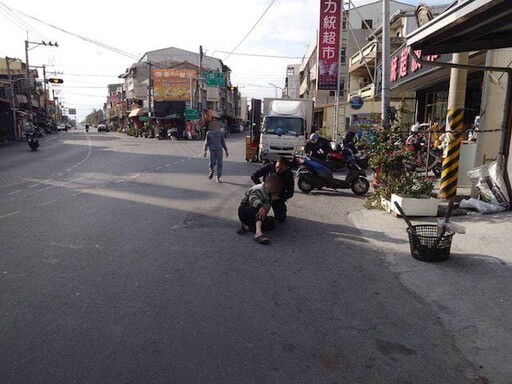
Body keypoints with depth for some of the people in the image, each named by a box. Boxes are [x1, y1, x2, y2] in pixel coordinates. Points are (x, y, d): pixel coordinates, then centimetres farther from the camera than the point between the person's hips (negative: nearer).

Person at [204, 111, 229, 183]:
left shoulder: (221, 133, 7)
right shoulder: (209, 133, 4)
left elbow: (223, 142, 13)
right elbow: (206, 142, 5)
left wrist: (226, 151, 11)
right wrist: (205, 151, -2)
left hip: (219, 150, 1)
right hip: (212, 150, -1)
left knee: (219, 164, -3)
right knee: (212, 163, 3)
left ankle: (218, 177, 6)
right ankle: (211, 171, 36)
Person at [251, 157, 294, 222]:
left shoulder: (289, 175, -18)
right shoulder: (269, 167, -20)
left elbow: (290, 193, -13)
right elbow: (253, 176, -15)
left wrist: (278, 197, -27)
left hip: (278, 197, 0)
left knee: (281, 219, -3)